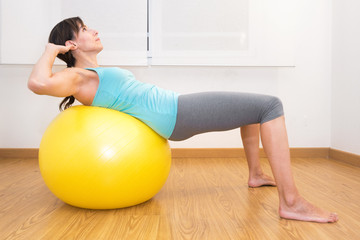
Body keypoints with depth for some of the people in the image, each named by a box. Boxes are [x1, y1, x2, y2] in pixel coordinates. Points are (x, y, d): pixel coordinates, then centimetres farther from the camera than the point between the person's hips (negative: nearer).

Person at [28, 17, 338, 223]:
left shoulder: (93, 75, 19)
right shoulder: (77, 77, -7)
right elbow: (38, 82, -27)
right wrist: (51, 50, -11)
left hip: (178, 113, 10)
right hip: (177, 113, -10)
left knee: (256, 106, 24)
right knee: (271, 105, -14)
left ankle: (255, 174, 31)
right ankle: (291, 201, -17)